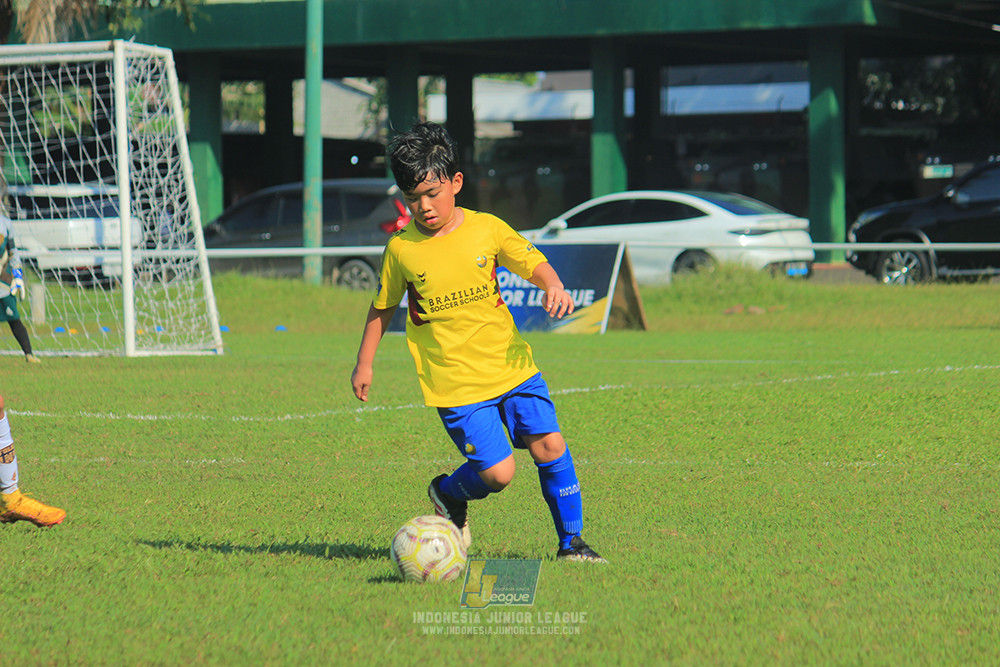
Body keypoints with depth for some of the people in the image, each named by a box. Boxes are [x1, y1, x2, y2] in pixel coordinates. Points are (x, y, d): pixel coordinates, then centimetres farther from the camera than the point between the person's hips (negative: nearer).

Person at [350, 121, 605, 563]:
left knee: (549, 444, -7)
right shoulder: (401, 249, -3)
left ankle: (571, 540, 9)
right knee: (497, 472, -11)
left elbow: (534, 264, 8)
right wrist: (364, 364, 13)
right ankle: (448, 494, 22)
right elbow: (382, 307, 11)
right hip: (456, 385, -2)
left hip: (511, 367, 2)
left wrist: (553, 286, -13)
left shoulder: (487, 229, -1)